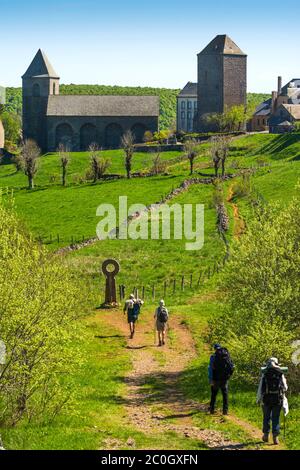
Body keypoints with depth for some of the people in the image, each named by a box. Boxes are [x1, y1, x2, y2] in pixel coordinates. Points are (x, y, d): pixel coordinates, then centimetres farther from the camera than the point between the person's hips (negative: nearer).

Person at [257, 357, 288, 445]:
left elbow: (260, 388, -2)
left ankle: (266, 435, 21)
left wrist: (259, 399, 9)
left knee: (266, 417, 15)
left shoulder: (264, 374, -3)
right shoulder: (280, 374, -1)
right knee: (276, 418, 5)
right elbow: (285, 388, 6)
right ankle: (275, 436, -1)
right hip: (278, 399, 0)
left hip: (266, 399, 0)